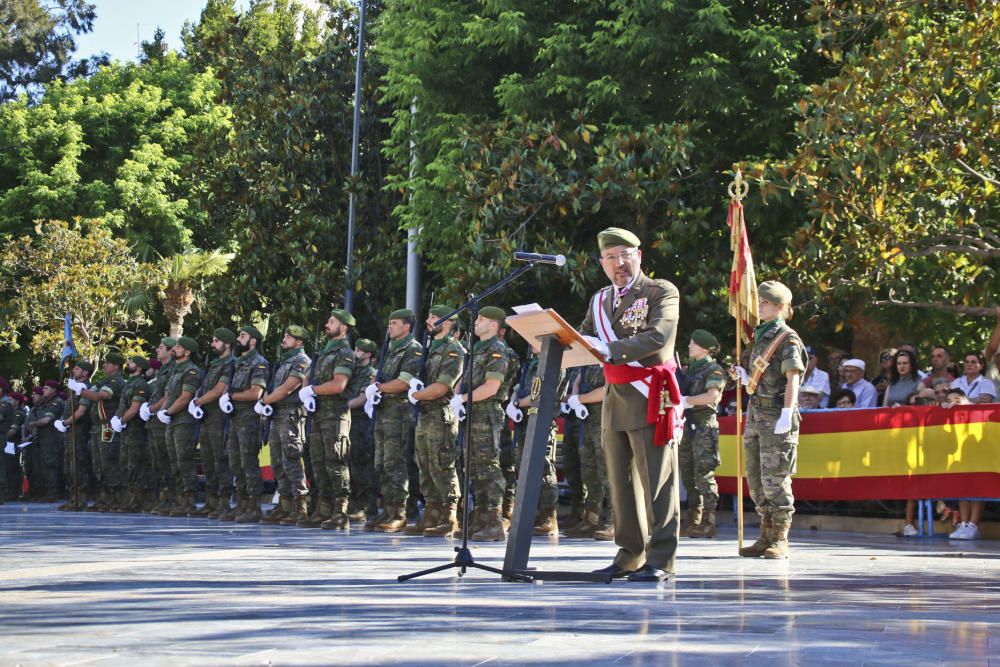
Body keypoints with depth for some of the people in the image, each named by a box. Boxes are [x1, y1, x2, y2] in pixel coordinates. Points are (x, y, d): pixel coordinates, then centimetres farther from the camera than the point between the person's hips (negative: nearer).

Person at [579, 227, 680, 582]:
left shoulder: (662, 292, -3)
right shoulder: (600, 300, 18)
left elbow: (659, 336, -18)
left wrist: (611, 350, -28)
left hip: (649, 397, -7)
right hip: (615, 400, 7)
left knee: (655, 479, -7)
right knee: (621, 481, 10)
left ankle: (660, 559, -6)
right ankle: (630, 555, 17)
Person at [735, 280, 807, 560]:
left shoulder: (787, 338, -6)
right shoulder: (760, 337, 18)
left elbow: (792, 379, -13)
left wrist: (787, 414, -22)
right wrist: (745, 379, 8)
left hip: (776, 415, -9)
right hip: (756, 412, 9)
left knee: (775, 477, -9)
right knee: (756, 478, 9)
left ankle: (780, 540, -5)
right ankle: (766, 536, 16)